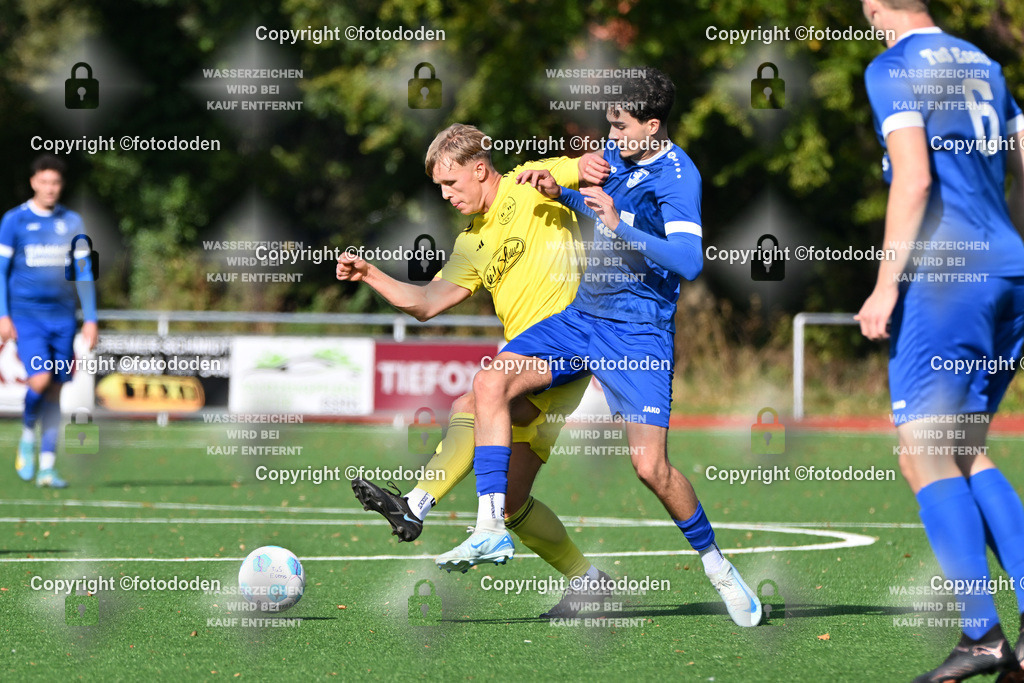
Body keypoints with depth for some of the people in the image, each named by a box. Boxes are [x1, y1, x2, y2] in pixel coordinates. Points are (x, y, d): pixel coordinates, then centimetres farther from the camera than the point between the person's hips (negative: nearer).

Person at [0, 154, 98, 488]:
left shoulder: (72, 222, 8)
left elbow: (84, 273, 12)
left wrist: (90, 319, 6)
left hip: (62, 316, 3)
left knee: (54, 391, 2)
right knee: (40, 380, -19)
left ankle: (47, 466, 7)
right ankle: (27, 436, 8)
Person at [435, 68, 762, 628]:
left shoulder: (678, 177, -16)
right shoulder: (617, 155, 8)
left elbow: (689, 262, -29)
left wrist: (619, 225, -31)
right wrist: (559, 192, 12)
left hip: (638, 332, -7)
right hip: (582, 315, 7)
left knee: (650, 465, -13)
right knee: (490, 382, -11)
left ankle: (716, 565, 10)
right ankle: (491, 530, -10)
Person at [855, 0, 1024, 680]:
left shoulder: (894, 69, -5)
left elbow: (914, 178, -15)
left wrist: (886, 285, -14)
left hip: (945, 274, -8)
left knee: (924, 452, -6)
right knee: (963, 449, 14)